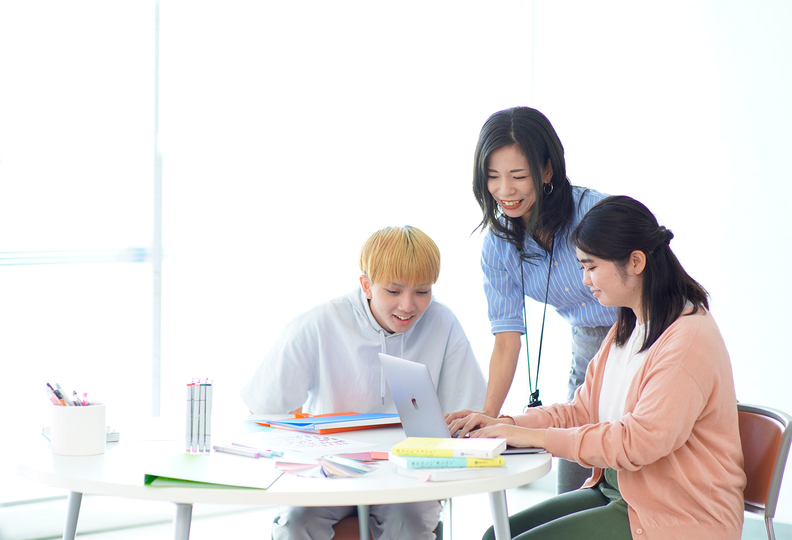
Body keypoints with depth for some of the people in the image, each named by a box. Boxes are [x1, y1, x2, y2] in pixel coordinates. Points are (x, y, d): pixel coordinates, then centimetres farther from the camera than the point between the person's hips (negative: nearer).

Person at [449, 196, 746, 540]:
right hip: (617, 492, 9)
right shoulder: (628, 328, 14)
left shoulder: (689, 339, -20)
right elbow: (584, 410, 15)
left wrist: (539, 437, -21)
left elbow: (640, 441, -26)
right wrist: (508, 424, -1)